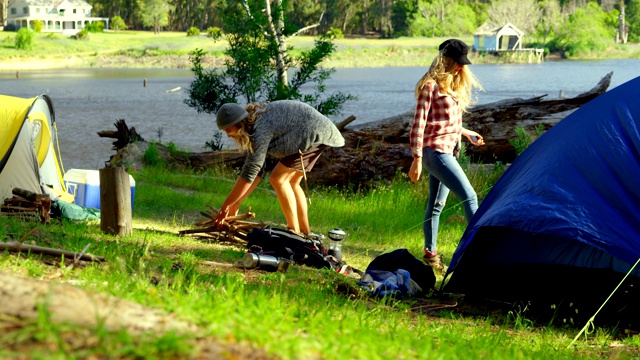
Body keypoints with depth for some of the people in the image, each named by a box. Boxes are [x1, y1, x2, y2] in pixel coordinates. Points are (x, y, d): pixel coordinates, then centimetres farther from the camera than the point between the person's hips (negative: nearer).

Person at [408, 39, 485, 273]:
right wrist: (417, 159, -18)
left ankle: (430, 253, 22)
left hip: (448, 152, 9)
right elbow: (419, 124, -15)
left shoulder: (452, 86, 15)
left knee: (436, 204, 14)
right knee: (469, 196, -15)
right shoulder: (431, 86, -12)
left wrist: (465, 133, 27)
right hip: (436, 151, -9)